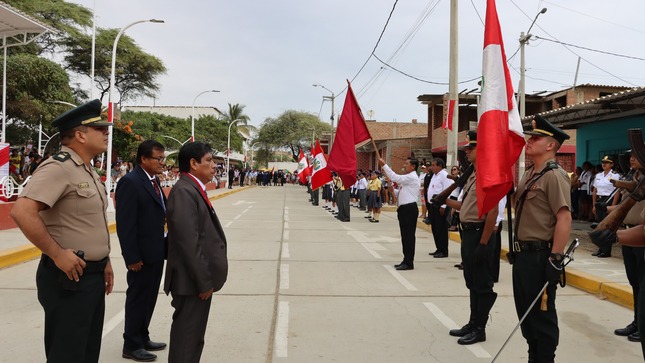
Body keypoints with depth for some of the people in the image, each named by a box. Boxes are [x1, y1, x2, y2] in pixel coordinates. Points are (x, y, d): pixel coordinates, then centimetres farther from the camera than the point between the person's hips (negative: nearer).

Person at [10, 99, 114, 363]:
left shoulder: (88, 171, 12)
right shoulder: (58, 167, -17)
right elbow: (21, 212, -28)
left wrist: (104, 261, 17)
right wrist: (57, 254, -23)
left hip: (93, 275, 9)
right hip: (69, 277, -9)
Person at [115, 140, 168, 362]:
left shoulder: (154, 180, 11)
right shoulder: (130, 182, -17)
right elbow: (125, 224, -20)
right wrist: (132, 257, -21)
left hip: (156, 251, 9)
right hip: (142, 254, -9)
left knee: (149, 298, 19)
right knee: (138, 299, 5)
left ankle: (143, 338, 34)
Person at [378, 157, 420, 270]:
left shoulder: (412, 177, -12)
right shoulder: (407, 178, 20)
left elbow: (395, 177, -24)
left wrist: (384, 165, -21)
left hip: (409, 209, -10)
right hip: (404, 208, 10)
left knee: (409, 235, -6)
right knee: (405, 235, 13)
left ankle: (409, 263, -1)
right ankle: (406, 260, 20)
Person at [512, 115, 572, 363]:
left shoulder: (554, 175, -15)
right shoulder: (529, 175, 13)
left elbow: (564, 218, -23)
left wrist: (555, 259, -25)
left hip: (540, 256, -9)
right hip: (523, 254, 10)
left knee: (542, 315, 3)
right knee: (525, 312, 18)